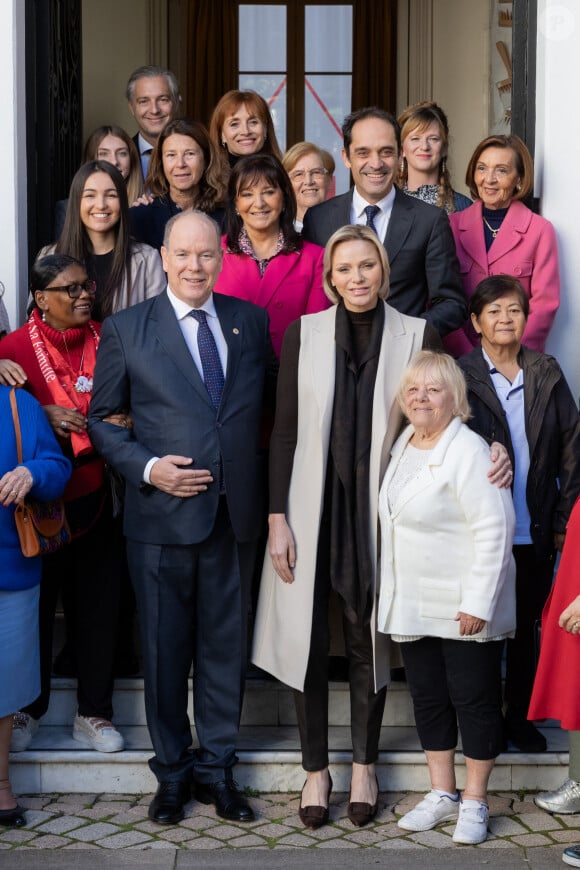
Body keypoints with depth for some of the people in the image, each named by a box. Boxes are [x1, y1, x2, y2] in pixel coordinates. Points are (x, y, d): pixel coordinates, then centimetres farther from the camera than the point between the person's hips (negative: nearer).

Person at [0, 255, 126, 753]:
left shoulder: (105, 341, 4)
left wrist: (119, 423, -9)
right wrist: (44, 415, -21)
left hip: (94, 496, 3)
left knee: (99, 605, 6)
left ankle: (93, 713, 21)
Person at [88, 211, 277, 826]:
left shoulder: (250, 320, 7)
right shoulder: (126, 330, -1)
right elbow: (102, 419, 3)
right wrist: (148, 468, -13)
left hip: (234, 514, 2)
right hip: (161, 515, -2)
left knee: (224, 643, 11)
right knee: (165, 648, 9)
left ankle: (215, 766, 27)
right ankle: (172, 770, 26)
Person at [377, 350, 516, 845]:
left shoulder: (467, 451, -17)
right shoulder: (404, 444, 9)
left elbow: (494, 529, -20)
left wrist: (478, 602, -22)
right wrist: (394, 595, 15)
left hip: (466, 609, -8)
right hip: (413, 607, 8)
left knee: (475, 700, 5)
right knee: (428, 698, 15)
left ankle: (475, 802, 19)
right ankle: (442, 794, 28)